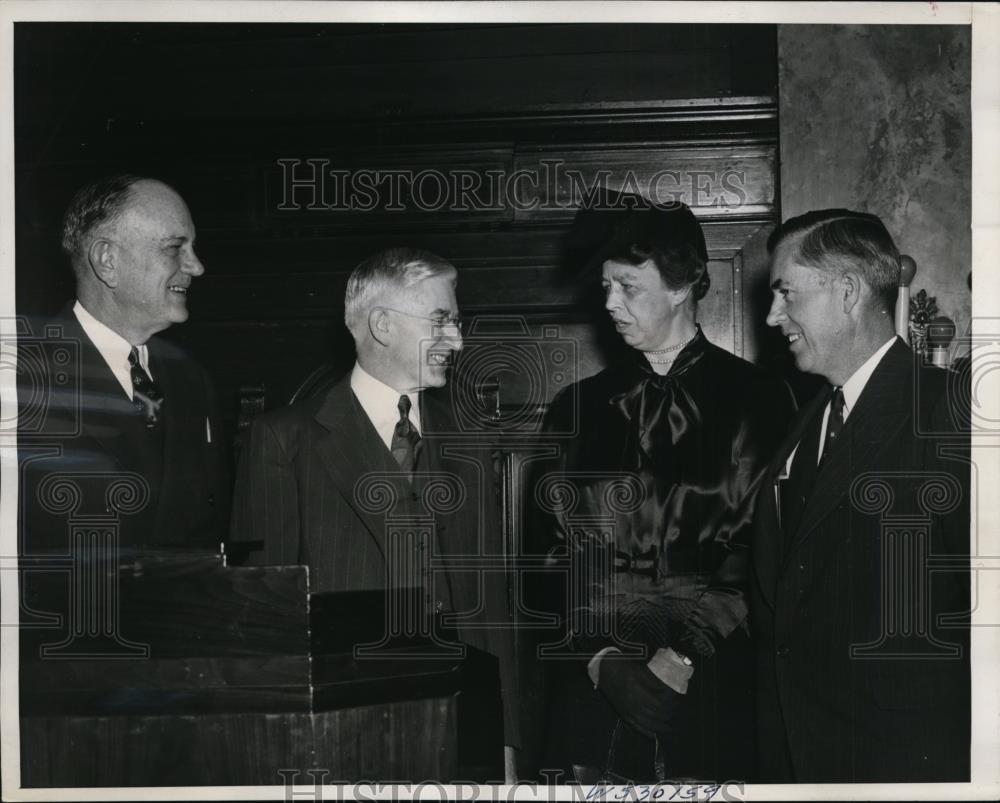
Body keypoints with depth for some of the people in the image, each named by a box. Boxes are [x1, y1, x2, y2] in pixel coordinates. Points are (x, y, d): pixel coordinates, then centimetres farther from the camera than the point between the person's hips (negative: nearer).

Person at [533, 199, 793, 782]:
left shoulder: (755, 400, 2)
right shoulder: (578, 408, 11)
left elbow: (759, 549, -5)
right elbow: (556, 552, 7)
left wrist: (682, 658, -12)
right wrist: (601, 658, -6)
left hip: (710, 697, -2)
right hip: (595, 695, 3)